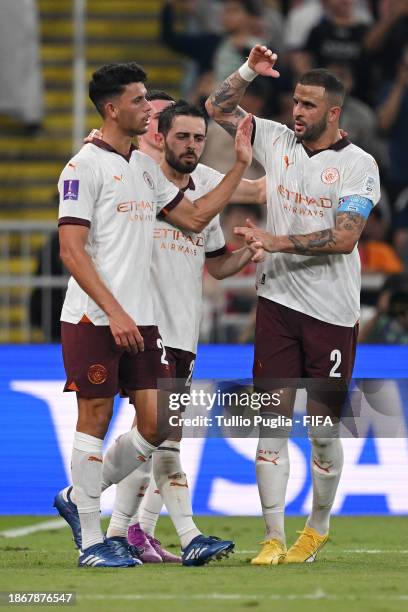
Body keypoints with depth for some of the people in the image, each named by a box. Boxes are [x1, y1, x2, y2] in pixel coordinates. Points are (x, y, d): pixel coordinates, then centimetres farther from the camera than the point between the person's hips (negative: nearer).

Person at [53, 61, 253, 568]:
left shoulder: (144, 167, 16)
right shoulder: (85, 167, -9)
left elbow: (194, 218, 22)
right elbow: (71, 250, -14)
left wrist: (239, 166, 15)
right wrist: (114, 311, -20)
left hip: (140, 320, 8)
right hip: (93, 319, -8)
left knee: (157, 423, 3)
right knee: (95, 419, -1)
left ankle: (79, 498, 22)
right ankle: (91, 542, 6)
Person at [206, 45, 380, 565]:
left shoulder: (358, 165, -6)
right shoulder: (277, 141, 7)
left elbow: (344, 237, -16)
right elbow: (218, 108, 13)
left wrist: (275, 241, -20)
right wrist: (250, 70, -2)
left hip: (331, 311, -3)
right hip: (278, 302, 3)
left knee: (324, 427, 3)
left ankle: (318, 528, 23)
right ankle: (273, 538, -2)